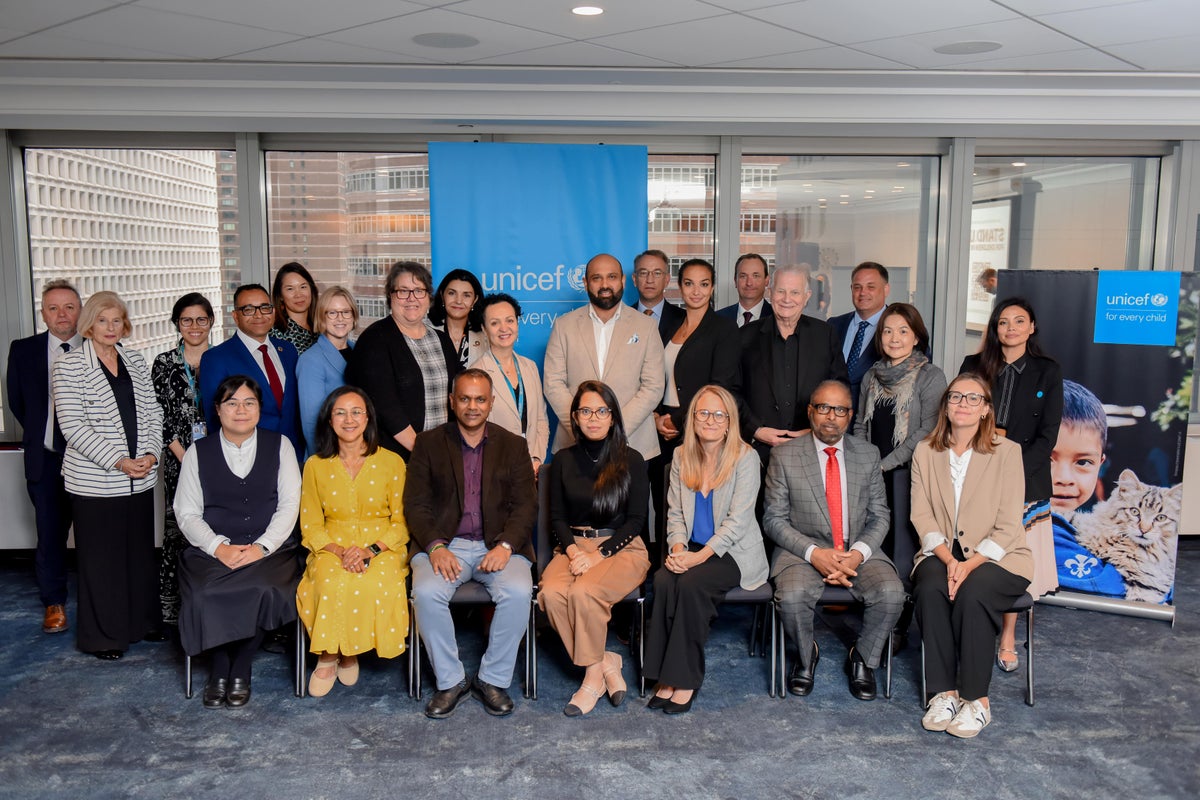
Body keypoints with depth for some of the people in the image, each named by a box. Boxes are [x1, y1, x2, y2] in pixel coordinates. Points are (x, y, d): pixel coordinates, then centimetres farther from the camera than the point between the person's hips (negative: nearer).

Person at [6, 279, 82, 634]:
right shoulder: (23, 351, 2)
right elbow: (17, 403, 11)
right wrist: (41, 436, 9)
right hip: (46, 458, 2)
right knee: (50, 534, 9)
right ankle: (54, 603, 24)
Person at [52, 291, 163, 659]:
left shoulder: (136, 361, 9)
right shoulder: (69, 366, -5)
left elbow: (153, 413, 10)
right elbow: (72, 427, -12)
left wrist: (151, 454, -6)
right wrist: (118, 461, -17)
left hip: (140, 478, 5)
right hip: (95, 482, -4)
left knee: (140, 550, 13)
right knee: (100, 557, 5)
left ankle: (143, 621, 28)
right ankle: (104, 636, 18)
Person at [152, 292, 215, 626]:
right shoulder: (164, 363, 3)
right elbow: (159, 417, 0)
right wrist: (184, 456, -7)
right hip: (180, 460, -1)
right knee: (178, 529, 0)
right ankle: (172, 606, 10)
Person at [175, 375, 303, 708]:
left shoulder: (279, 446, 10)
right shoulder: (198, 452, 12)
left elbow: (290, 505, 3)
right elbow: (187, 513, 6)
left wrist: (262, 547, -11)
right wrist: (219, 547, -11)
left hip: (269, 551, -1)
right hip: (213, 551, 1)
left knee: (263, 591, -33)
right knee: (204, 594, -31)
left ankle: (240, 670, -7)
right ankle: (220, 670, -5)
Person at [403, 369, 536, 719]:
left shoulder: (513, 445, 11)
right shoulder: (429, 443, 9)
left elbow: (525, 505, 4)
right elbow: (415, 504, 2)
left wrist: (505, 546, -14)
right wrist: (436, 546, -15)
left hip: (498, 545, 0)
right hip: (444, 544, 0)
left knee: (518, 592, -28)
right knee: (426, 592, -29)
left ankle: (493, 680, -7)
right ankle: (449, 681, -8)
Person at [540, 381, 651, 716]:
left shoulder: (631, 460, 3)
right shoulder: (564, 460, 12)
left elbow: (636, 520, -1)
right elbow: (557, 516, 10)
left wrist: (598, 555, -13)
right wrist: (572, 550, -10)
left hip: (621, 548, -3)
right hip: (573, 546, 3)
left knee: (584, 592, -32)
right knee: (551, 594, -29)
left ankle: (593, 675, -11)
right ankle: (606, 664, -11)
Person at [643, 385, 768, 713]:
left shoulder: (745, 457, -7)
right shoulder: (681, 456, 8)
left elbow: (737, 520, -13)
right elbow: (675, 512, 9)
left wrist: (700, 555, -22)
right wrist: (678, 547, -11)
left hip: (734, 552, -4)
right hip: (692, 550, 4)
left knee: (691, 584, -30)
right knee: (663, 581, -26)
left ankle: (685, 679, -17)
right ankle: (666, 676, -17)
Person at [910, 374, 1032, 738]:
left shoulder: (1006, 452, -4)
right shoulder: (925, 452, 6)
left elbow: (1007, 527, -7)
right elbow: (922, 516, 1)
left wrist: (969, 565, -19)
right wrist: (948, 560, -15)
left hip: (995, 556, -2)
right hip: (942, 553, 2)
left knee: (971, 595, -32)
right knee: (930, 590, -29)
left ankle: (977, 698, -17)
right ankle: (944, 691, -18)